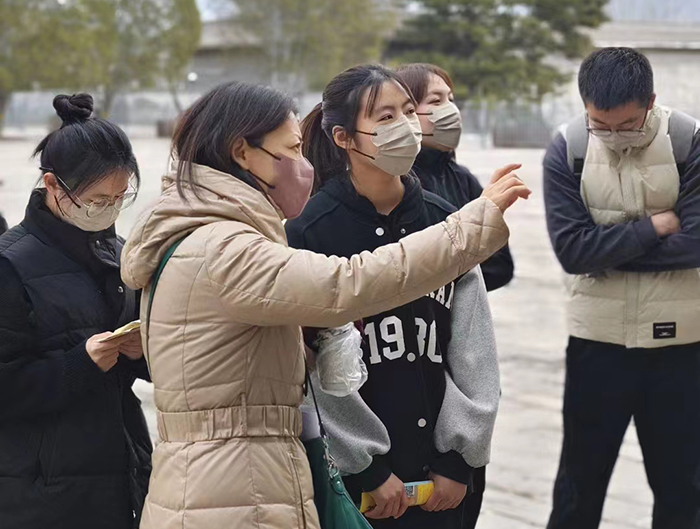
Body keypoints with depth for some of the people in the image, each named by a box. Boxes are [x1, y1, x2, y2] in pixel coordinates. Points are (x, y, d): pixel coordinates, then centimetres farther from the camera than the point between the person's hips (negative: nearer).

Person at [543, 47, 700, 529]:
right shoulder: (567, 150, -7)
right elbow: (572, 250, -15)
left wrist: (608, 247, -13)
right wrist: (653, 226, -16)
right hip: (598, 338, 1)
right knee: (581, 480, 12)